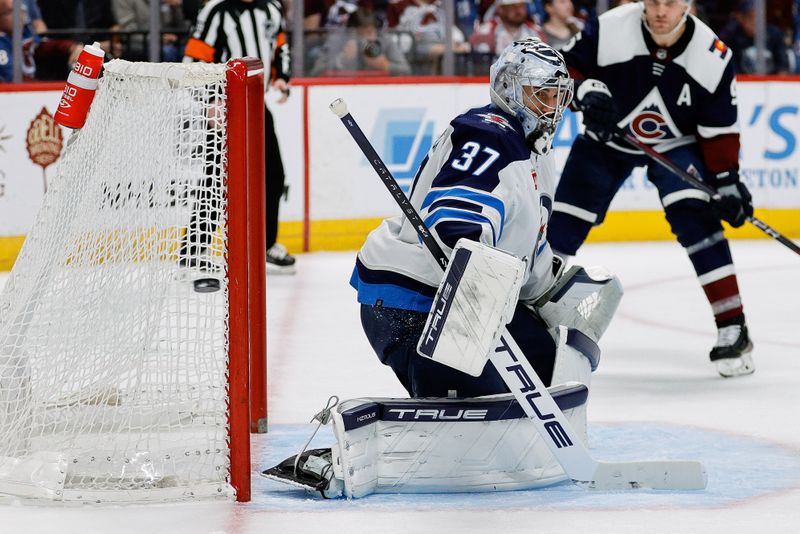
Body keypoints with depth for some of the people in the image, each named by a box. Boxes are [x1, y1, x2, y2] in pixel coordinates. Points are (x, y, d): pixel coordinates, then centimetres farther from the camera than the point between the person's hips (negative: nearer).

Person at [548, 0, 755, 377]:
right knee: (562, 224, -1)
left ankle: (732, 328, -15)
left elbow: (719, 129, -12)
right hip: (606, 136, 1)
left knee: (696, 217, -20)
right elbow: (566, 67, -12)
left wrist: (726, 181, -17)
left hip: (675, 143, -1)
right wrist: (586, 91, -30)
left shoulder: (713, 57, -22)